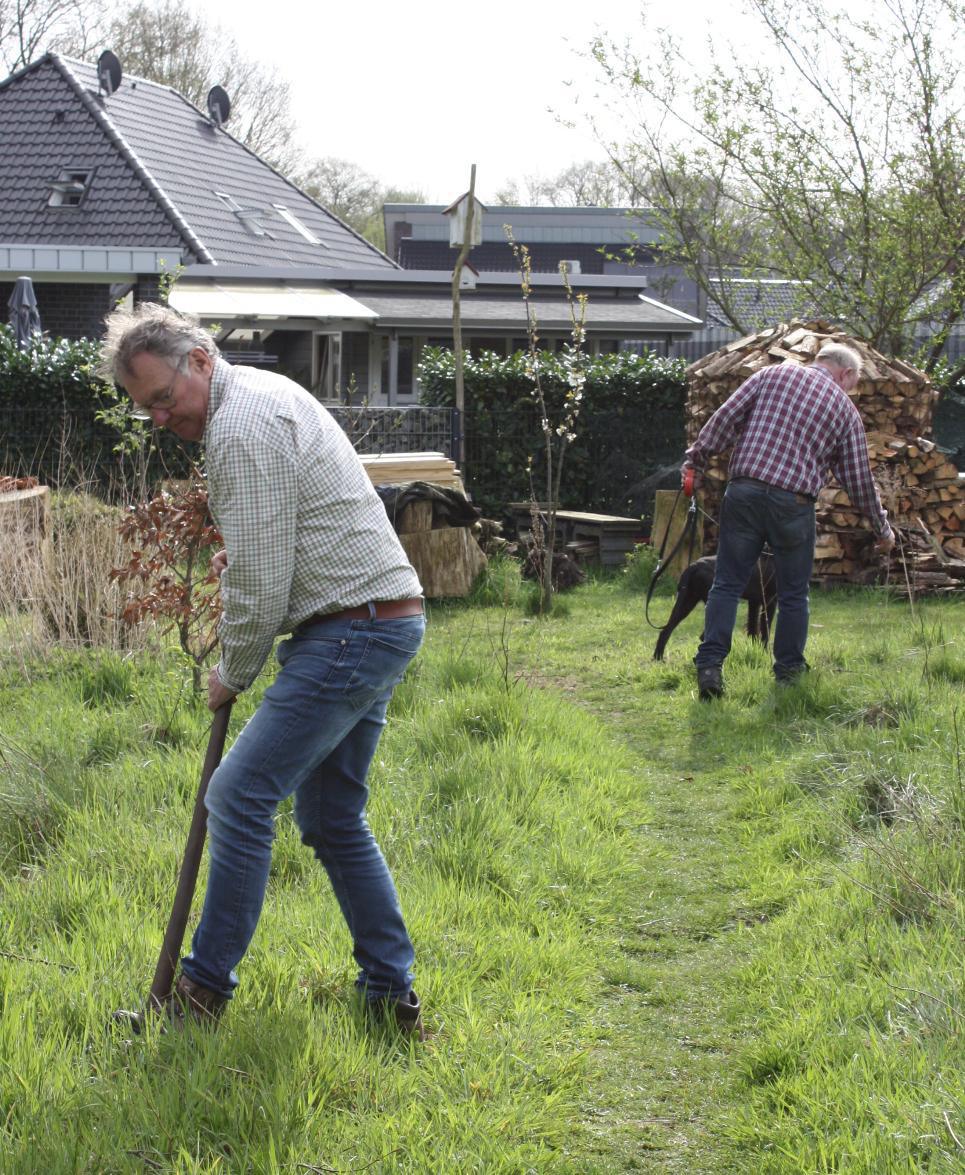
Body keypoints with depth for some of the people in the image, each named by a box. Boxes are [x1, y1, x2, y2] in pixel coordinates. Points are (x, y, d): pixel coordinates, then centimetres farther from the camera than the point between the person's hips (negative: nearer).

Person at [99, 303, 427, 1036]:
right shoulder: (266, 392, 17)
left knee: (240, 797, -9)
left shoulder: (240, 429, -16)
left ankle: (206, 988, -2)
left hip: (351, 635, -11)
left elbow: (261, 588, -17)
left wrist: (233, 675, -2)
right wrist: (242, 555, 15)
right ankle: (393, 996, 16)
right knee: (334, 817, 14)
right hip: (387, 624, 11)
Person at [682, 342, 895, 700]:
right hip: (793, 504, -1)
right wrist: (882, 529, 23)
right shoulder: (845, 409, 11)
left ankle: (709, 665, -6)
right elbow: (858, 480, 12)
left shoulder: (771, 375, 12)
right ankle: (788, 671, 20)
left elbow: (725, 418, 2)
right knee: (793, 593, 14)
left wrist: (695, 460, 9)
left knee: (727, 583, 4)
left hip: (744, 492, 1)